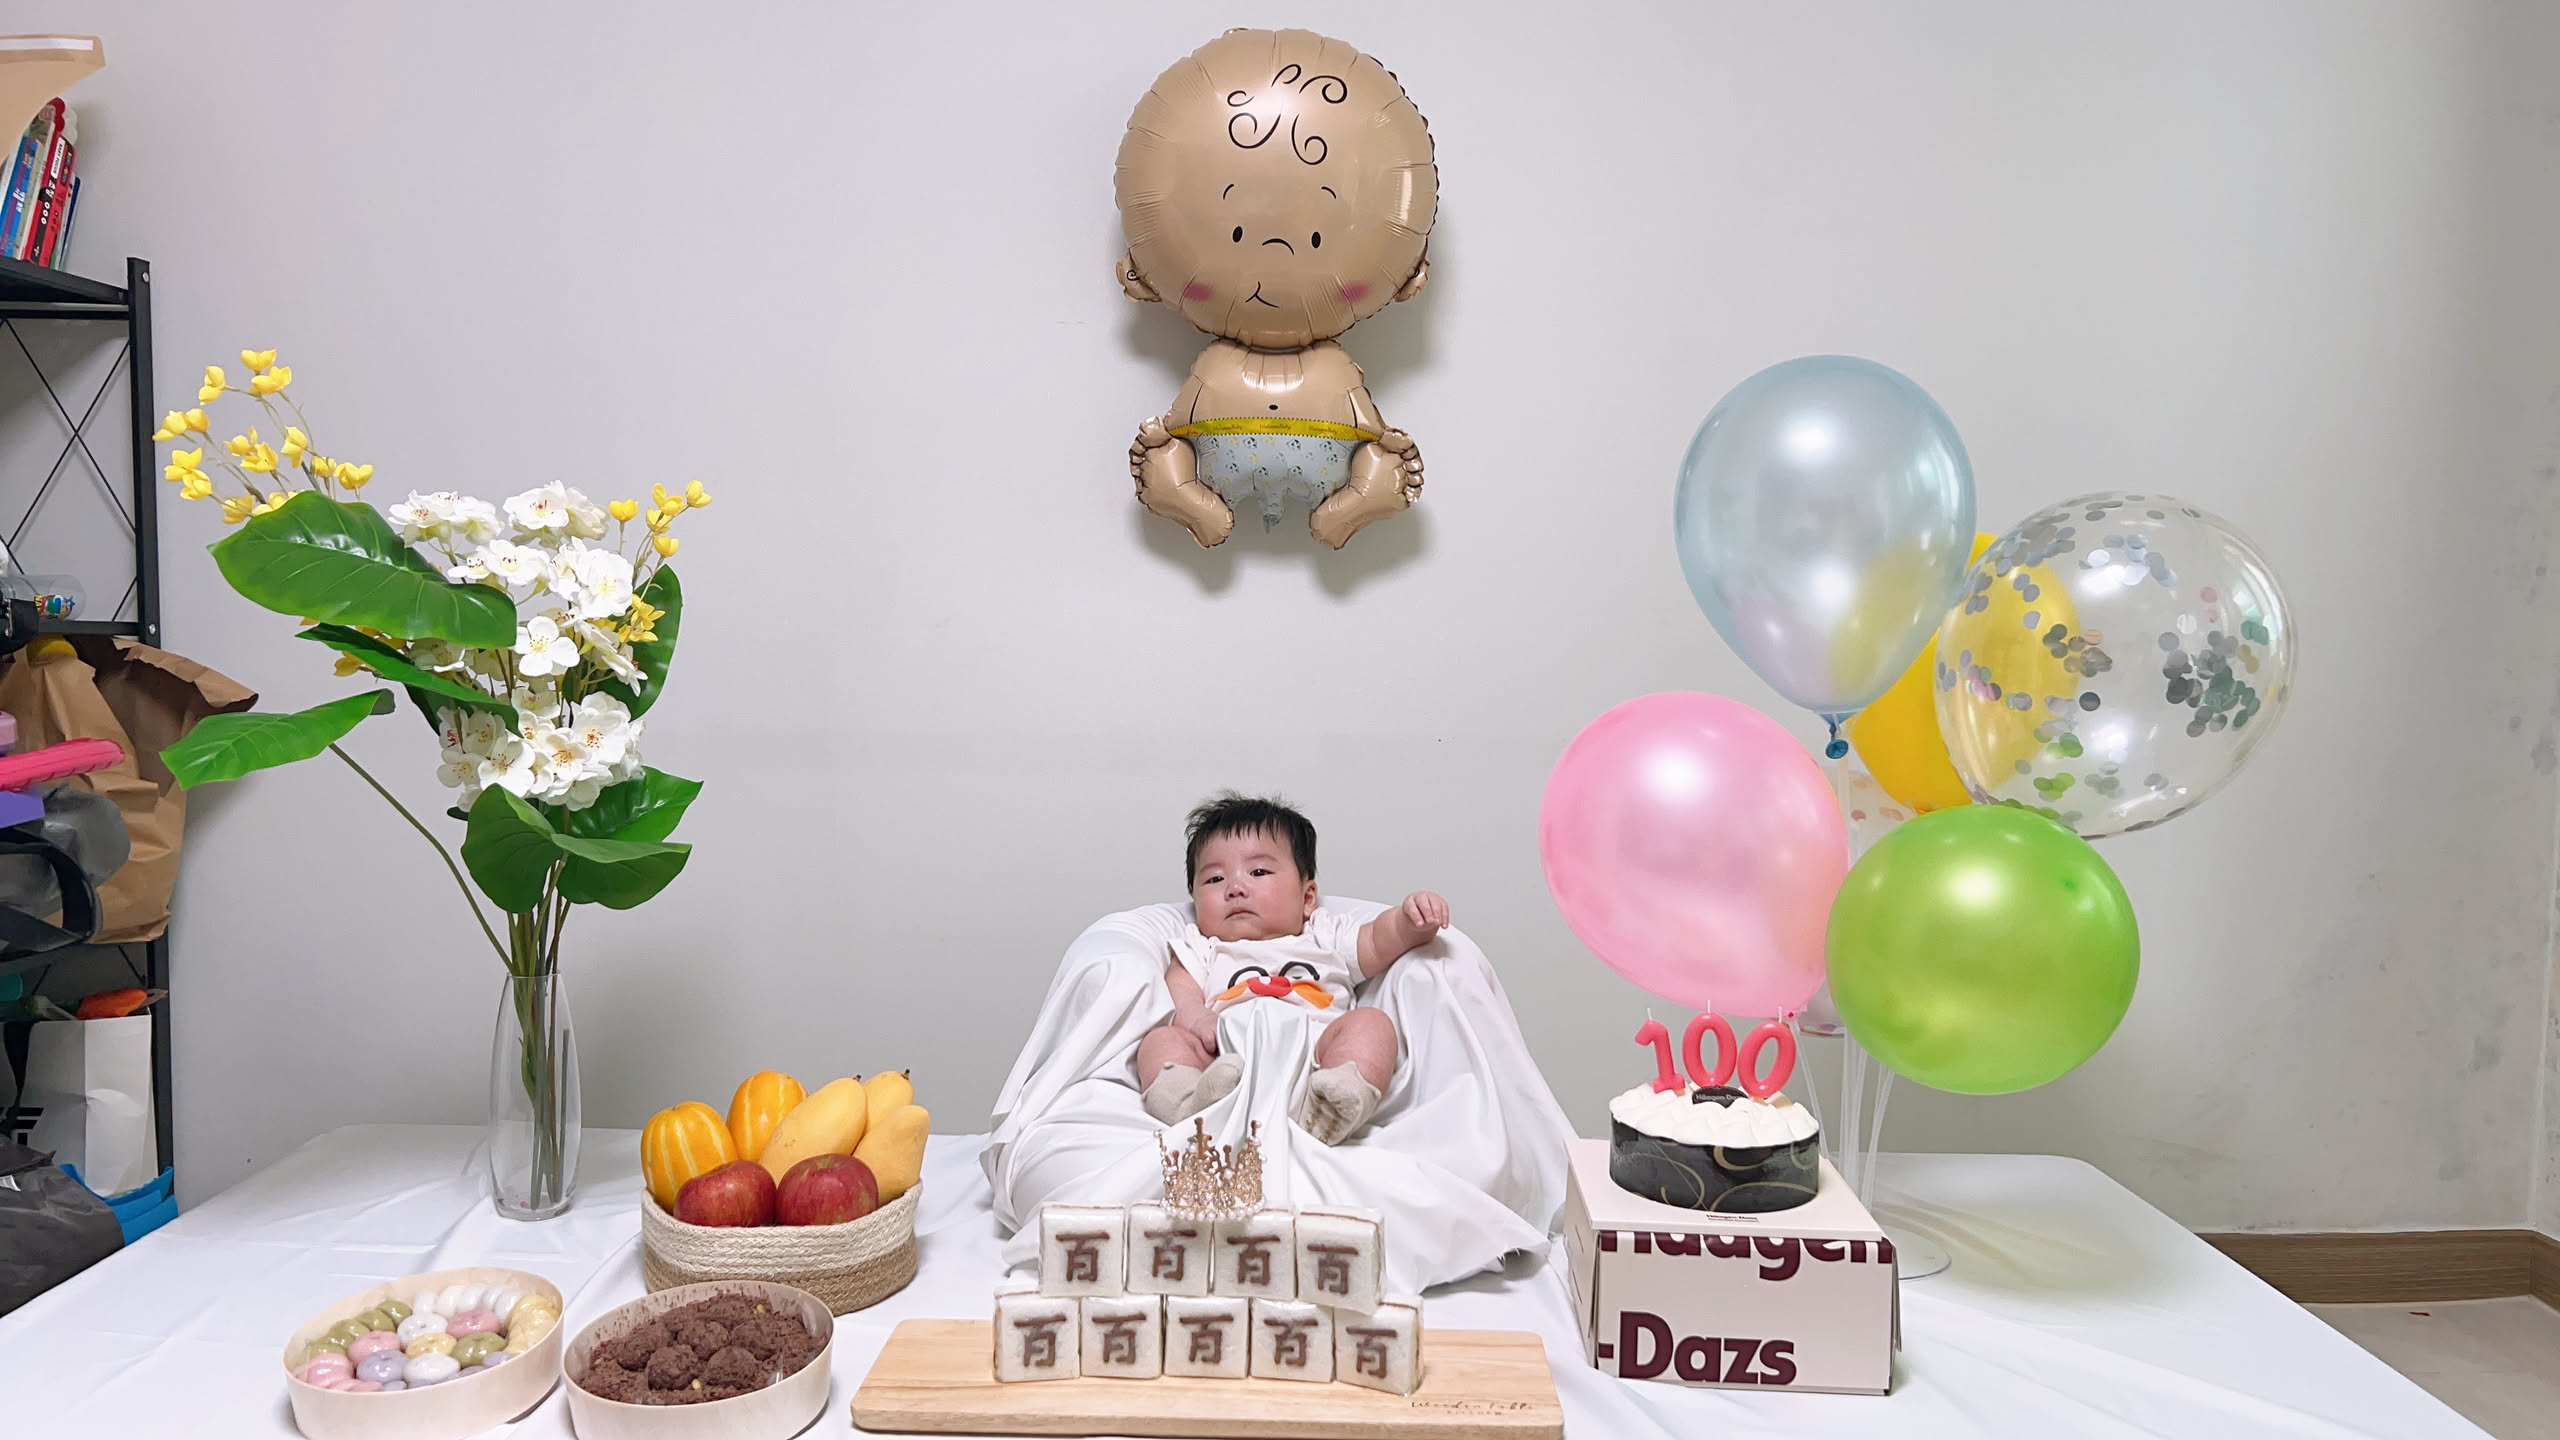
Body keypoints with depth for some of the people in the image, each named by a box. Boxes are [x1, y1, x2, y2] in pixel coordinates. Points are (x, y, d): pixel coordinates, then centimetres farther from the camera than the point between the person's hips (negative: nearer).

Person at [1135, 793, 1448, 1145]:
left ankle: (1320, 1116, -49)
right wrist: (1194, 1016, -11)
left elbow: (1379, 944, 23)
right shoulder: (1199, 949, 31)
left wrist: (1410, 919, 0)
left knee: (1372, 1023, -22)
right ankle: (1199, 1110, -51)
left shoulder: (1326, 937, 34)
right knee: (1161, 1040, -20)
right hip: (1228, 1061, -1)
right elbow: (1180, 992, 14)